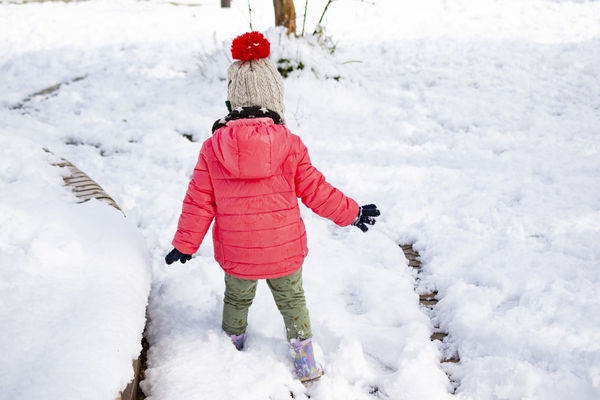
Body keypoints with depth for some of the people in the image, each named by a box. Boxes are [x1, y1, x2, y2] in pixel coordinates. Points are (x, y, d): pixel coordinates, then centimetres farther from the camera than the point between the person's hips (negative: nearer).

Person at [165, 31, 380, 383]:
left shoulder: (213, 147, -10)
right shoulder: (290, 145, -13)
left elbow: (199, 201, -5)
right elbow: (315, 191, -7)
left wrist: (185, 244, 6)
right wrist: (352, 212, 8)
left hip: (236, 254, 1)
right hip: (284, 250, -1)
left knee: (236, 301, 25)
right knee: (293, 302, 20)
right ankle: (305, 363, 29)